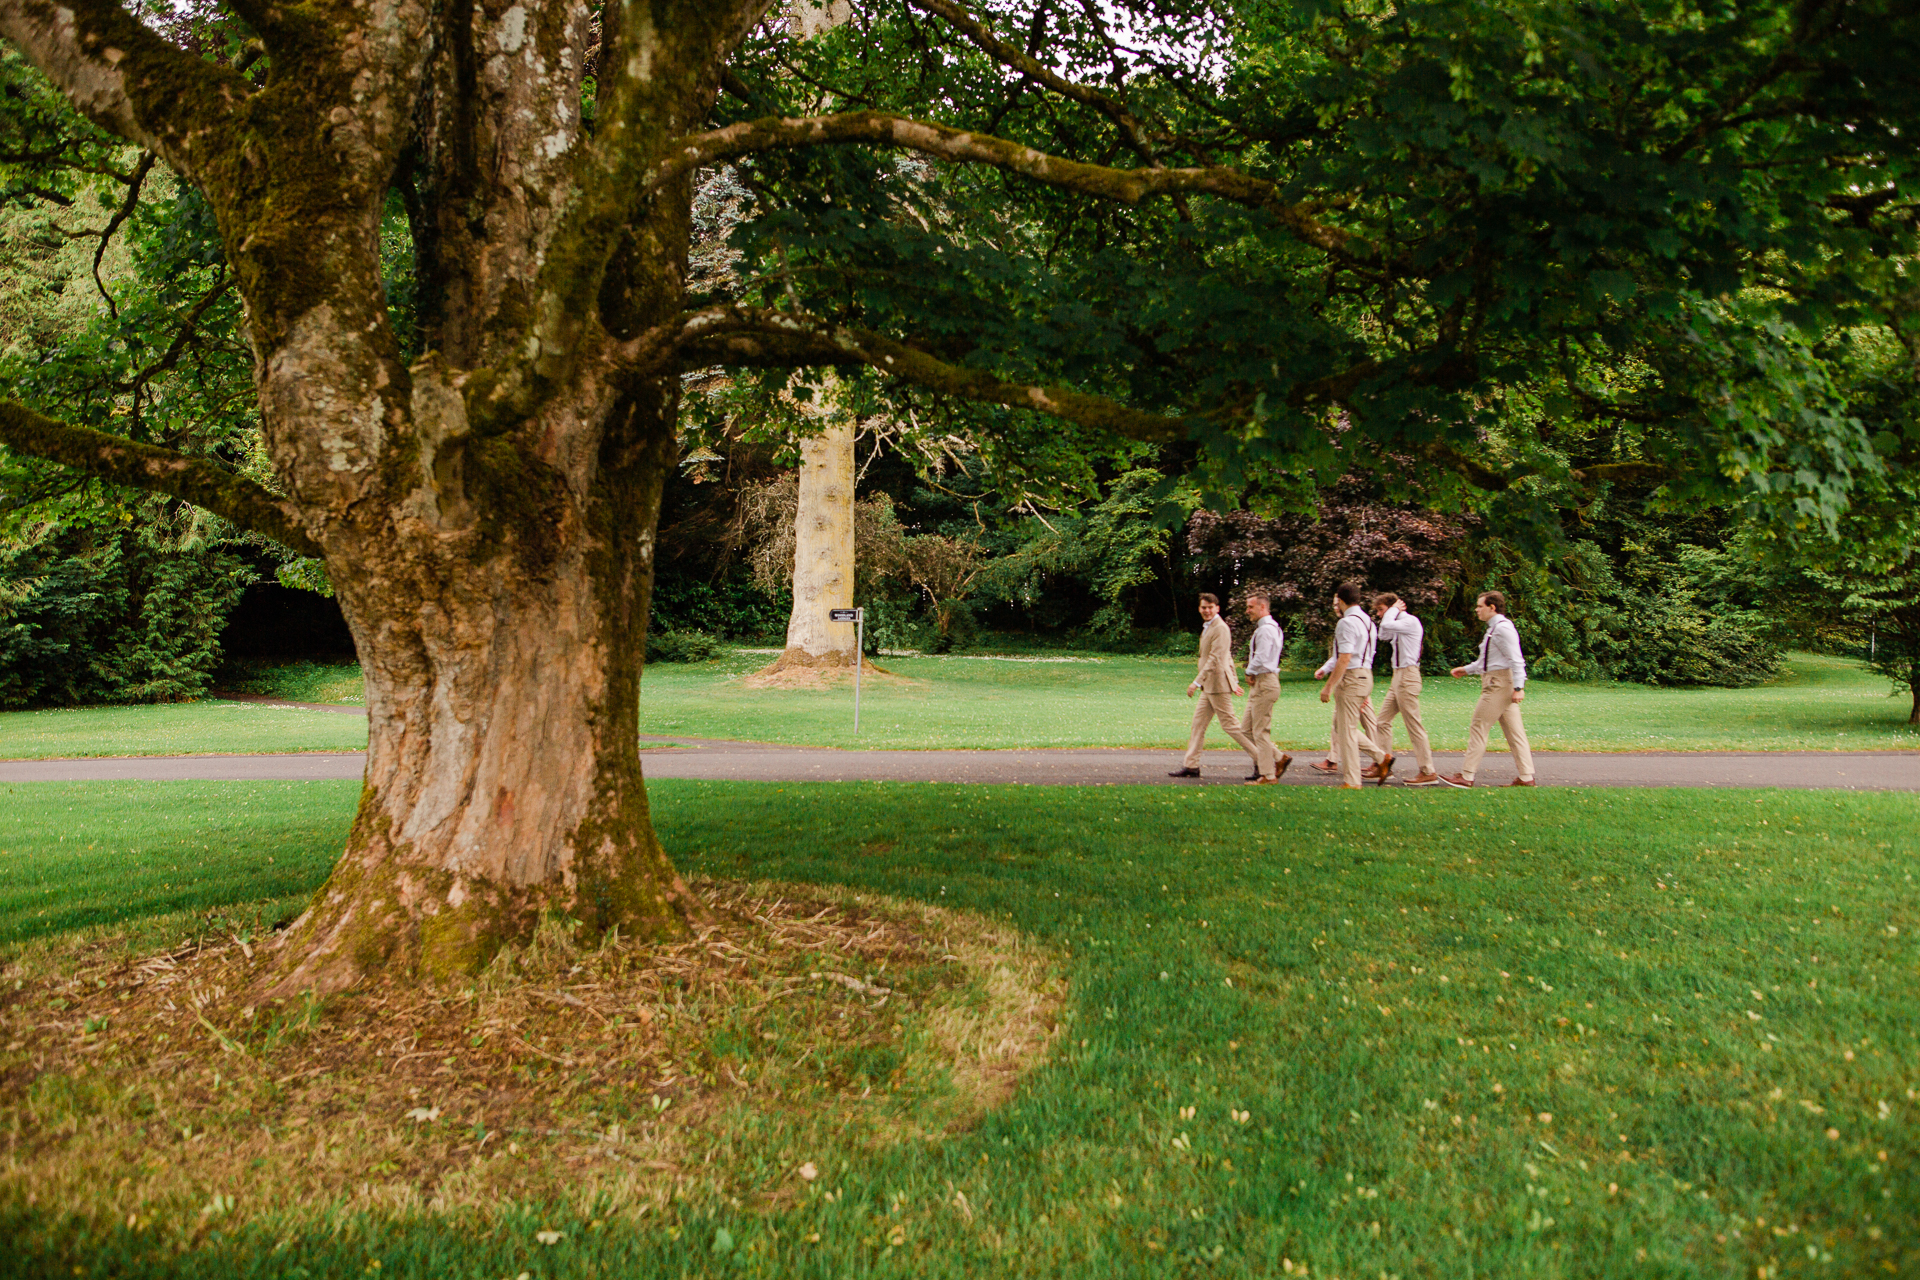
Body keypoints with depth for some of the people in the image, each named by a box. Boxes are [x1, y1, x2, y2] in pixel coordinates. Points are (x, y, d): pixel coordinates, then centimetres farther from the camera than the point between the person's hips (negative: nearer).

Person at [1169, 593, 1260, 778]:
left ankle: (1262, 760, 2)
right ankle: (1191, 766, 12)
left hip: (1218, 685, -10)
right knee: (1198, 723, 9)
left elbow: (1215, 659, -22)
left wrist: (1197, 682, -24)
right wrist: (1234, 681, 25)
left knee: (1230, 725, -6)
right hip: (1209, 686, 10)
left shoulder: (1220, 628, -15)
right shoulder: (1207, 628, 17)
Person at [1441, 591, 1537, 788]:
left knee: (1479, 728, -7)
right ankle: (1525, 777, 10)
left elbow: (1516, 659, -20)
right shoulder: (1494, 628, 18)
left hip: (1499, 684, -10)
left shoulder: (1503, 628, -14)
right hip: (1496, 683, 10)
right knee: (1514, 730, 8)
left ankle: (1466, 776, -4)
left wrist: (1518, 687, -24)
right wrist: (1467, 669, 23)